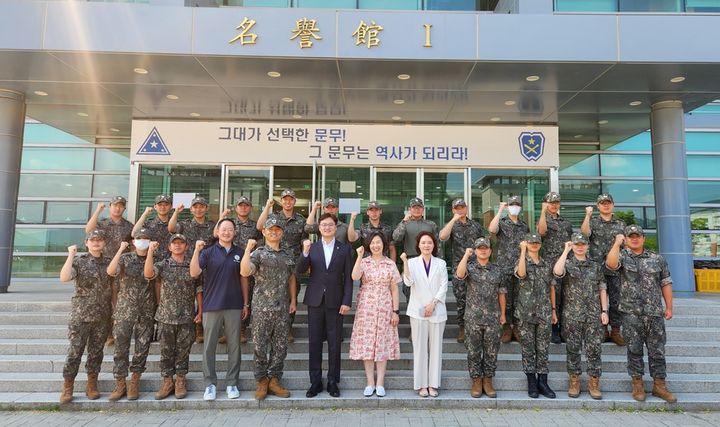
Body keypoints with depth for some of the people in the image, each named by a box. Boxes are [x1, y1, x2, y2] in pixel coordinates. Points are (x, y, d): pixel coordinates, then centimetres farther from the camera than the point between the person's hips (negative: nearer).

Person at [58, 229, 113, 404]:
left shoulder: (109, 262, 7)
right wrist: (71, 255, -18)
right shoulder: (78, 261, -1)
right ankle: (67, 387, 12)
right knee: (75, 352, -1)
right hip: (81, 315, -3)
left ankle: (92, 385, 18)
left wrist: (114, 312, 5)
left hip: (103, 317, 3)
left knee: (96, 352, 8)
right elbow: (64, 278, -20)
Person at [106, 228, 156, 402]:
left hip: (146, 314, 1)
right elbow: (110, 272, -17)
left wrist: (158, 305, 3)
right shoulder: (125, 258, 2)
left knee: (142, 348, 4)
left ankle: (134, 384, 17)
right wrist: (120, 249, -20)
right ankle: (120, 385, 14)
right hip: (124, 311, -1)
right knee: (121, 348, 1)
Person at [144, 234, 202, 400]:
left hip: (187, 317, 0)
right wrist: (150, 252, -23)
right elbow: (148, 274, -18)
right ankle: (167, 382, 20)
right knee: (166, 351, 8)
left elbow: (198, 290, 4)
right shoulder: (162, 264, 3)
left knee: (183, 350, 7)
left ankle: (181, 382, 19)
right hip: (166, 316, 0)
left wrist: (200, 311, -1)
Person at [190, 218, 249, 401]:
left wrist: (245, 304, 9)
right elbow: (194, 273, -10)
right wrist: (196, 251, -21)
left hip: (234, 306, 1)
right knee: (209, 346, 4)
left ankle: (232, 383, 16)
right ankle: (210, 383, 15)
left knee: (234, 346, 5)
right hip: (211, 306, -1)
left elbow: (243, 279, 11)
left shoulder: (240, 253, 7)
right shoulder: (208, 252, 1)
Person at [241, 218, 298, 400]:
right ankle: (261, 381, 19)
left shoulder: (287, 255, 11)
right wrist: (248, 249, -24)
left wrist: (293, 300, 12)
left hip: (283, 308, 4)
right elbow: (245, 272, -19)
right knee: (261, 346, 5)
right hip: (262, 308, -4)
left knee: (280, 346, 8)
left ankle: (274, 380, 20)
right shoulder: (258, 253, -3)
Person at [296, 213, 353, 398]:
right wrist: (305, 253, -20)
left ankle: (333, 382, 18)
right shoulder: (311, 248, 6)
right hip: (315, 301, 1)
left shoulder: (344, 249, 3)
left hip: (335, 302, -1)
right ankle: (315, 382, 18)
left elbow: (348, 277, 1)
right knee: (314, 343, 7)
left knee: (334, 344, 5)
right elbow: (299, 271, -4)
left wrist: (347, 301, -6)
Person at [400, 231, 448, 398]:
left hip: (437, 311, 1)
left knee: (435, 347, 5)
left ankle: (433, 384, 14)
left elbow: (444, 286, 2)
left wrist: (433, 303, -9)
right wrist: (405, 262, -20)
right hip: (418, 311, -1)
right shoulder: (412, 262, 4)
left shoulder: (441, 263, 8)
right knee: (420, 348, 1)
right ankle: (421, 384, 10)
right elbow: (408, 282, -10)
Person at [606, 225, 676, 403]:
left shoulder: (657, 259, 8)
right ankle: (637, 384, 17)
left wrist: (669, 307, 7)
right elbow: (611, 263, -23)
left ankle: (659, 385, 19)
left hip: (655, 313, 2)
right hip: (631, 313, -2)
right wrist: (617, 243, -21)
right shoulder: (622, 256, 1)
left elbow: (666, 283, 10)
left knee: (657, 350, 7)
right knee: (634, 350, 5)